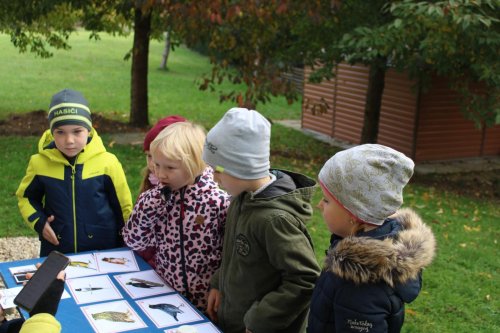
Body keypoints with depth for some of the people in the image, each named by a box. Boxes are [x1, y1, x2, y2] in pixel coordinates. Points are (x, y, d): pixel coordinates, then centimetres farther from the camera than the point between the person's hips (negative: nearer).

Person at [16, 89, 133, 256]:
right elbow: (26, 196, 11)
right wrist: (38, 221, -7)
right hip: (56, 252, 1)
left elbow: (123, 206, -1)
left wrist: (124, 248, 5)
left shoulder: (107, 162, -11)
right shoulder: (40, 163, -8)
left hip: (103, 251, -1)